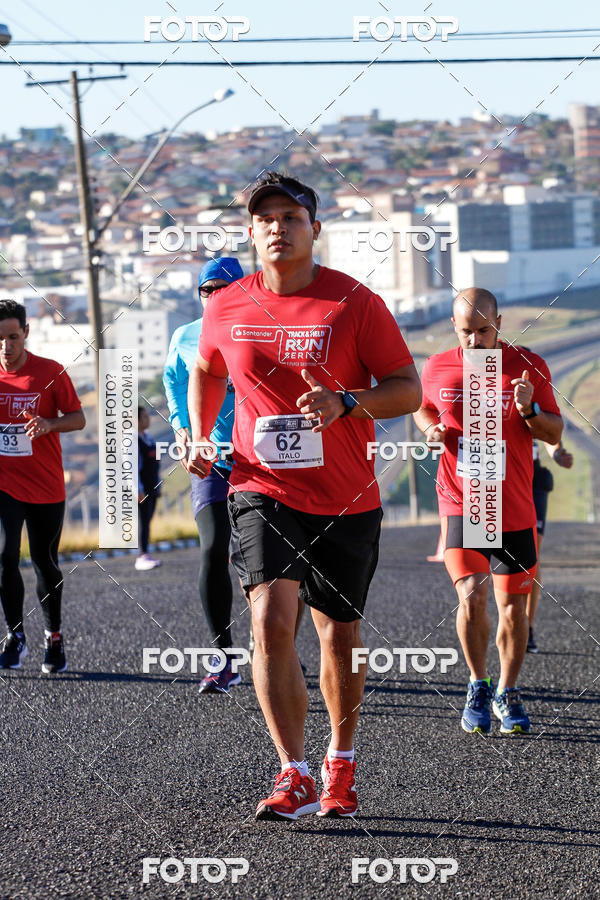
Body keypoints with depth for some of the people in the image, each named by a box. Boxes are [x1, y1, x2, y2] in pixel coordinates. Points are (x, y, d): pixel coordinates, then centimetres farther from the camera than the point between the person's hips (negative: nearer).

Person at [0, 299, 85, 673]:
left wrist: (50, 424, -19)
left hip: (46, 487, -1)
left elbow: (78, 418, 0)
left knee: (45, 563, 8)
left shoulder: (51, 372, -6)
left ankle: (55, 637, 27)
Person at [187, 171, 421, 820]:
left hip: (346, 499, 0)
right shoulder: (227, 309, 2)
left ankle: (340, 765, 33)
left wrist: (345, 404, -22)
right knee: (271, 619, -19)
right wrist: (200, 437, 9)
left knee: (340, 635, 10)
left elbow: (409, 390, -6)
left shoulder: (355, 303, -7)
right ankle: (294, 778, -17)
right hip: (263, 491, 0)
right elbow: (205, 371, 23)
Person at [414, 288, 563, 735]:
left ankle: (508, 693, 26)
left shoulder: (529, 367, -3)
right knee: (471, 597, -16)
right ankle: (478, 685, 7)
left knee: (513, 607, 6)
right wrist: (431, 430, -2)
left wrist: (529, 410, -20)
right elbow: (422, 408, 21)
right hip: (460, 504, -1)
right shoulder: (437, 369, 1)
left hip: (514, 509, 1)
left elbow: (555, 434, 1)